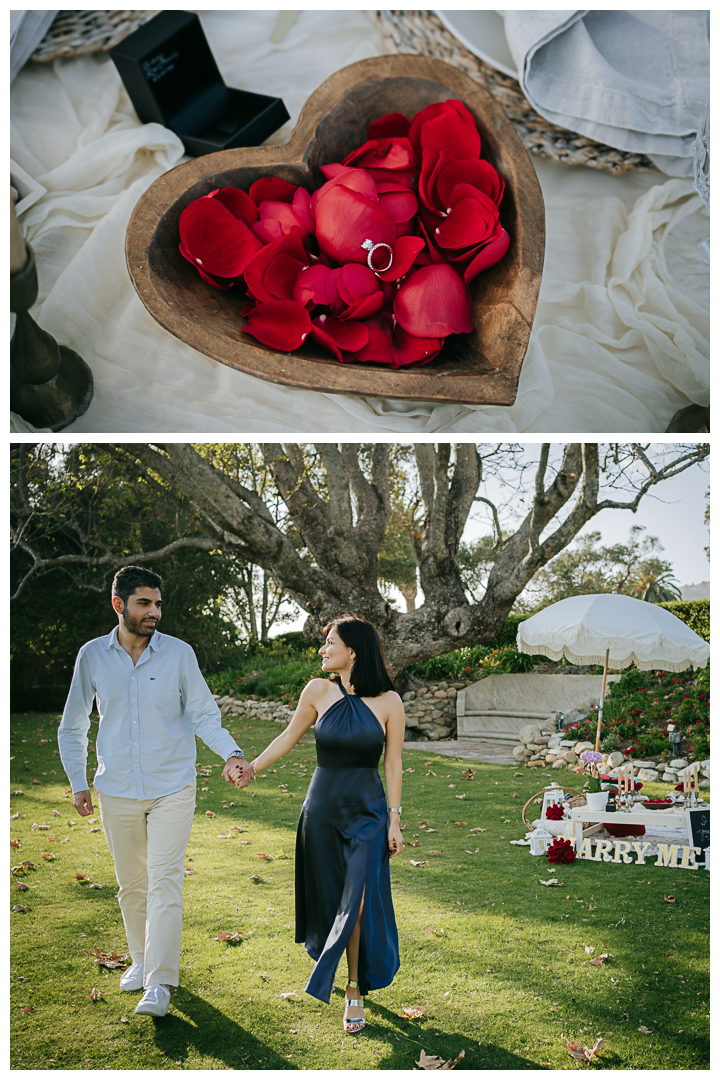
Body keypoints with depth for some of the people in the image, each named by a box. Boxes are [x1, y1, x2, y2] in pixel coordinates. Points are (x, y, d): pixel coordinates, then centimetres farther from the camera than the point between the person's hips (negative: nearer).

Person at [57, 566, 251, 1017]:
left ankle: (159, 983, -1)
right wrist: (78, 782, 5)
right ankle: (142, 958, 35)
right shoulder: (92, 656, -1)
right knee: (131, 884, 14)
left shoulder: (179, 654, -6)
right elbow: (73, 725, 9)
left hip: (172, 789, -2)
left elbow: (203, 714, -2)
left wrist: (231, 753, -19)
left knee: (165, 882, -7)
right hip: (117, 792, 2)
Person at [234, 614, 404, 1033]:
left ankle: (355, 991, 9)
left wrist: (394, 820, -2)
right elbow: (289, 737, 8)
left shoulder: (388, 701, -8)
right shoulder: (319, 691, -4)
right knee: (329, 899, 11)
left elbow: (393, 764, -2)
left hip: (367, 814, -2)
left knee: (358, 901, -7)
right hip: (322, 811, 2)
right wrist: (252, 768, -1)